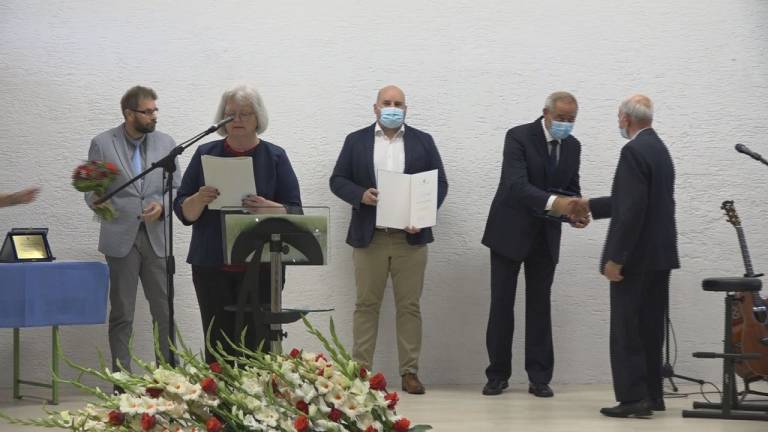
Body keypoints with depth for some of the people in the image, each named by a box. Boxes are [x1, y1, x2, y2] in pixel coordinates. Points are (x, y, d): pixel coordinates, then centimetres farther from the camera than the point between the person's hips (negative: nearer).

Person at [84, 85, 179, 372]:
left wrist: (162, 206, -11)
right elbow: (93, 191, 2)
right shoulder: (102, 144, 0)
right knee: (121, 315, 3)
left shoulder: (165, 143, 7)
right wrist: (99, 202, -21)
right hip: (121, 239, -2)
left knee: (165, 313, 0)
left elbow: (175, 188, 9)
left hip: (156, 238, 2)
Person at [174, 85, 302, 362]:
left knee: (256, 345, -7)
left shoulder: (275, 157, 6)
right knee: (218, 347, -2)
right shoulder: (205, 155, 9)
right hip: (212, 266, 1)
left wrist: (267, 208, -20)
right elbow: (183, 211, 7)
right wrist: (200, 200, -15)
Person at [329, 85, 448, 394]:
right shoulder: (356, 141, 8)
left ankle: (410, 372, 6)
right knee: (366, 305, 3)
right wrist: (360, 195, -14)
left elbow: (440, 183, 6)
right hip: (369, 237, 0)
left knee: (409, 306, 2)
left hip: (410, 237, 0)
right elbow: (338, 180, 5)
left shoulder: (423, 142, 8)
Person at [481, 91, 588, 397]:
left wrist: (575, 212, -14)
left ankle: (539, 377, 7)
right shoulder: (519, 137, -16)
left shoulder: (572, 146, 3)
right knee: (502, 303, 1)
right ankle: (498, 374, 10)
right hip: (510, 232, -4)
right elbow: (516, 185, -28)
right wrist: (553, 202, -43)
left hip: (545, 236, 4)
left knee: (540, 305, 4)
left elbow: (571, 188, 9)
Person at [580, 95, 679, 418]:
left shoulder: (634, 151, -16)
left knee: (626, 329, -6)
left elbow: (632, 209, -22)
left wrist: (616, 257, -21)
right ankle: (652, 395, 16)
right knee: (650, 328, 12)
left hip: (637, 256, -9)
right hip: (659, 254, 9)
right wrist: (591, 206, 26)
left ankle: (633, 398, -7)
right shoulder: (658, 148, 15)